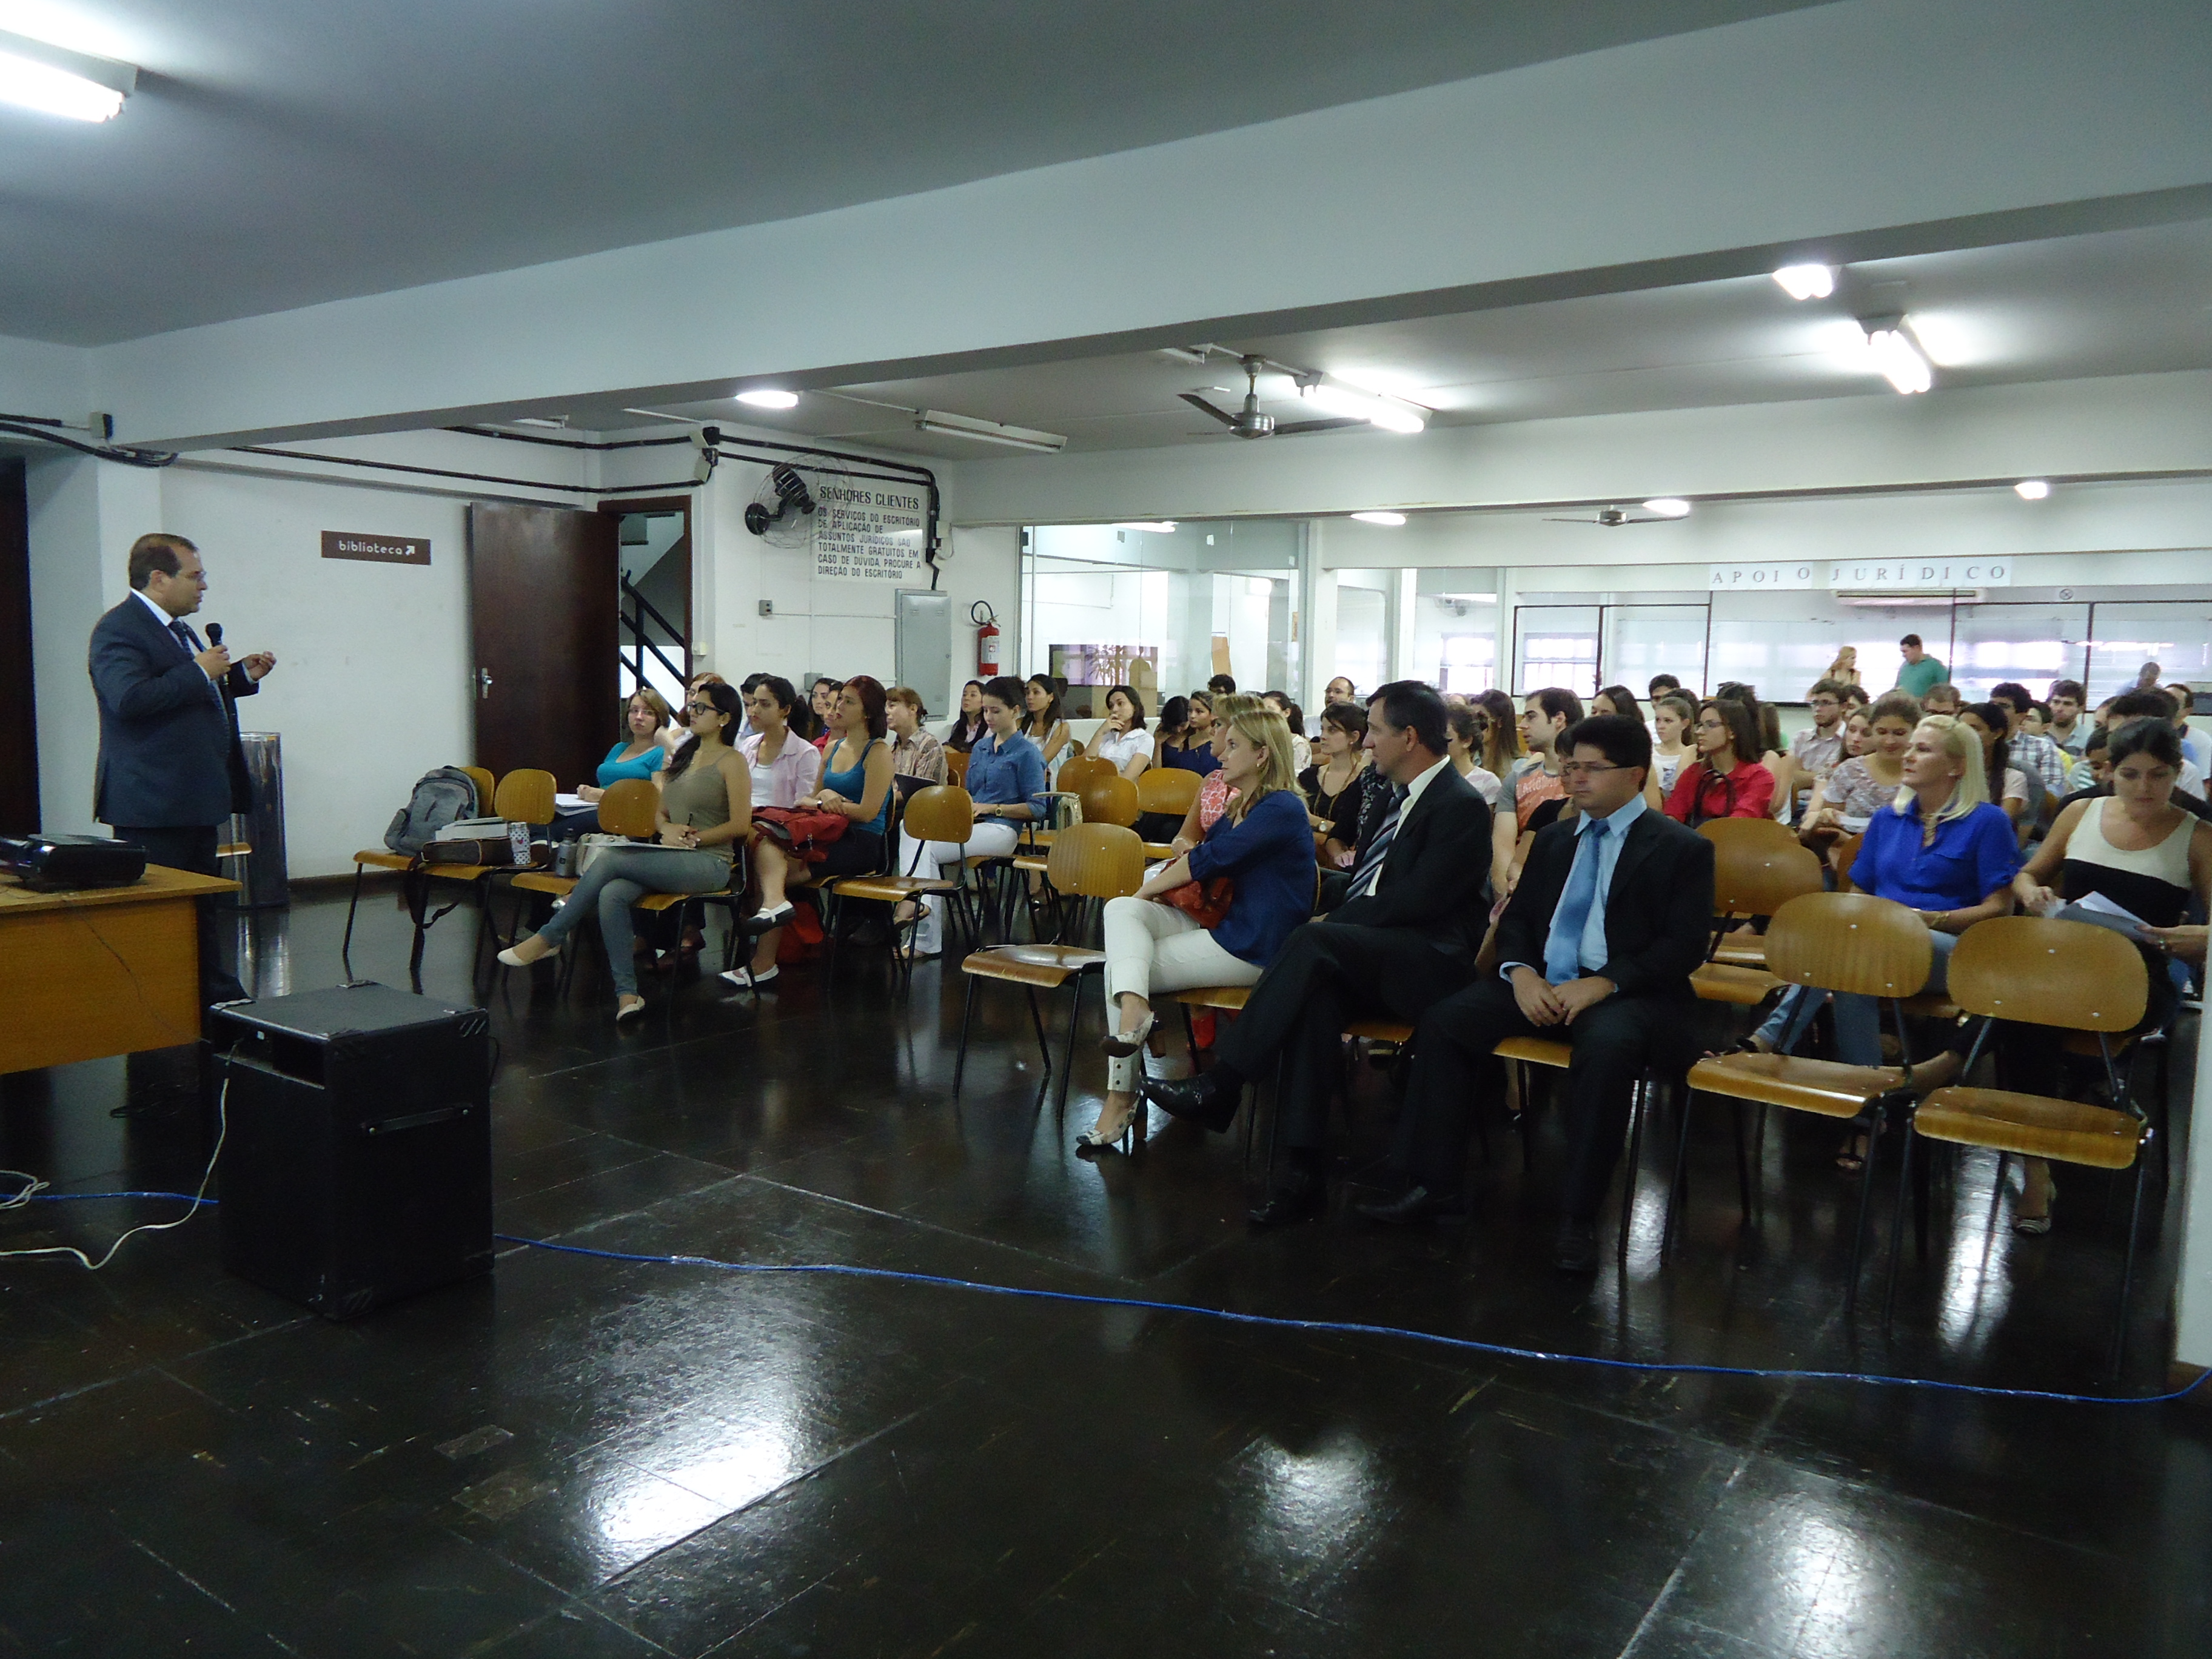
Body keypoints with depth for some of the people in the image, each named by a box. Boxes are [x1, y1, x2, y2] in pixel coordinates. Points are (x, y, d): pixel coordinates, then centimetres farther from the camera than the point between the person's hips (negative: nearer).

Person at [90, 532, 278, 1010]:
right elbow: (129, 699, -28)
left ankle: (217, 998, 26)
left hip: (196, 799, 10)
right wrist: (199, 671, -21)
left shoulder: (176, 628, 17)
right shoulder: (119, 630, -13)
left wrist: (240, 676, 16)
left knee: (202, 906, 17)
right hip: (154, 804, -10)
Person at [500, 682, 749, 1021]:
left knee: (610, 859, -23)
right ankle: (626, 993, -26)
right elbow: (660, 813, 23)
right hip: (669, 859, 7)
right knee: (611, 895, -25)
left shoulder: (731, 761, -1)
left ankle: (547, 938, -11)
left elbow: (741, 825, -8)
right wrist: (667, 829, 0)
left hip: (709, 863, -7)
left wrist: (692, 839, -11)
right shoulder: (683, 756, 22)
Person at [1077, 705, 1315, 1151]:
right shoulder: (1240, 808, 19)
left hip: (1253, 948, -9)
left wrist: (1147, 890, -7)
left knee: (1121, 966, -11)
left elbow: (1210, 860, -18)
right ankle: (1133, 1005, -29)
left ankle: (1122, 1095, -13)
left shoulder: (1282, 809, -13)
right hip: (1220, 928, 9)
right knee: (1120, 909, -10)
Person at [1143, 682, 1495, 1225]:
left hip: (1429, 960, -7)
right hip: (1371, 957, 7)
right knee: (1316, 990, -28)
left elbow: (1417, 899, -17)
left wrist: (1335, 921, -15)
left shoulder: (1461, 806, -7)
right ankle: (1301, 1168, -31)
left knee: (1314, 943, -32)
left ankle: (1219, 1086, -29)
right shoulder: (1400, 796, 20)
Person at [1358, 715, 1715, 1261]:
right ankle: (1436, 1186, -10)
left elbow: (1685, 945, -8)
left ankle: (1580, 1216, -25)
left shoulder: (1683, 849, 1)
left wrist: (1605, 983, -21)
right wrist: (1520, 972, -7)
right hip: (1540, 983, 5)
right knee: (1443, 1021, -16)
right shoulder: (1553, 839, 19)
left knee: (1607, 1047, -38)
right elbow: (1516, 916, 16)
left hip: (1627, 992, -5)